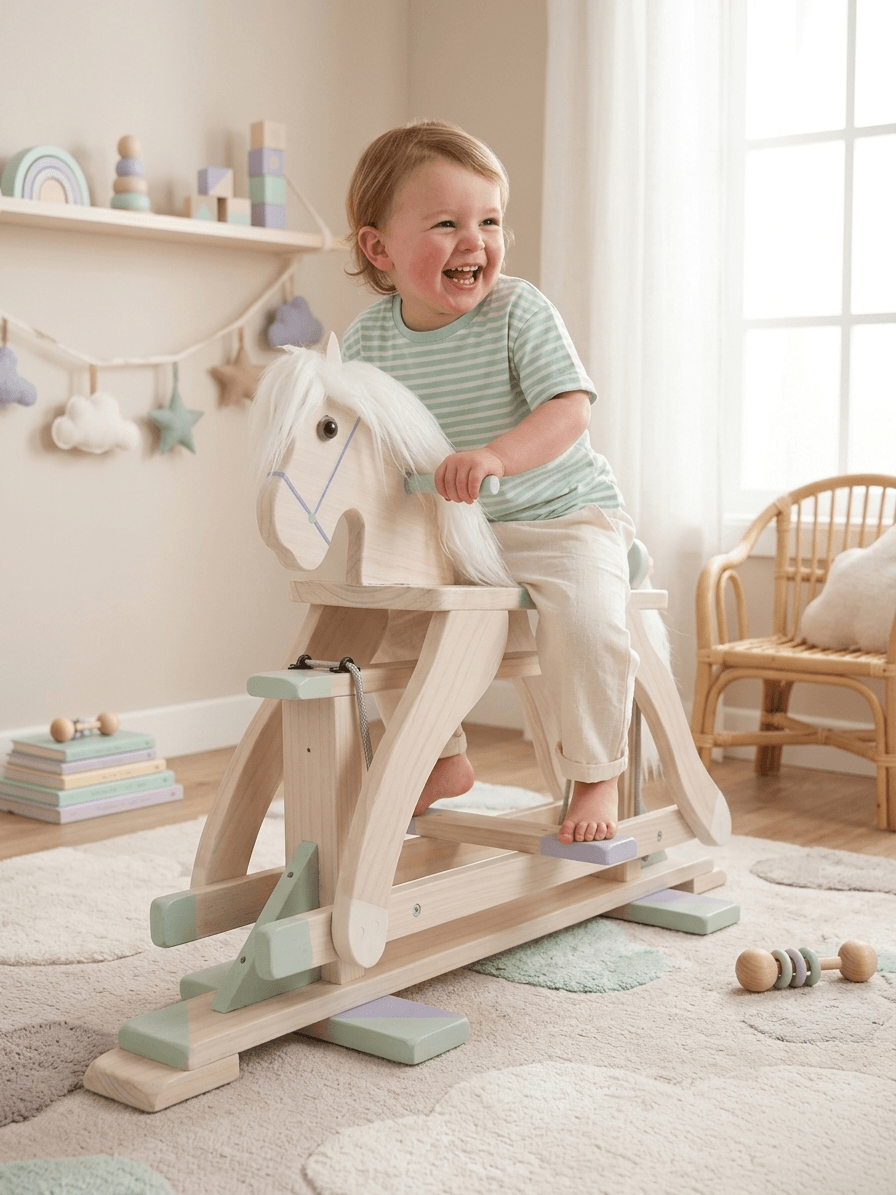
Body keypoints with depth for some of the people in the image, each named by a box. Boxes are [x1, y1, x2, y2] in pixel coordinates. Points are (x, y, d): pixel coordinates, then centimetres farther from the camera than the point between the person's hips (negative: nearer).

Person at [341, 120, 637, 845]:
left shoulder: (518, 312, -17)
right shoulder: (369, 339, -4)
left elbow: (570, 411, -27)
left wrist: (495, 456, -43)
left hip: (559, 515, -5)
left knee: (584, 615, -29)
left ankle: (596, 777, -5)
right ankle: (443, 761, 23)